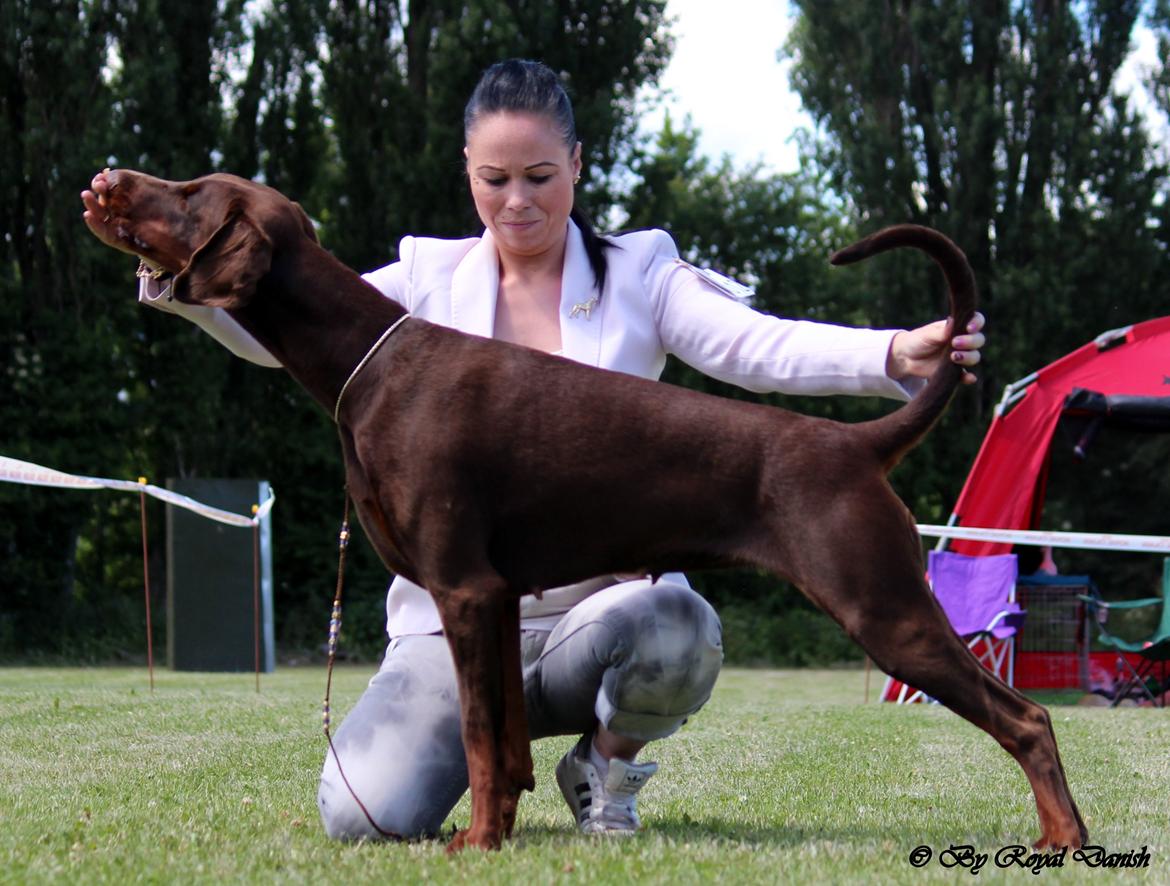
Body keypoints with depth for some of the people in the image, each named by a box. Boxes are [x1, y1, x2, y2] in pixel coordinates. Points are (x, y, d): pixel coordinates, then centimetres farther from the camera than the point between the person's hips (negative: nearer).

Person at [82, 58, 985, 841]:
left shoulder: (638, 275, 6)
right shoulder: (430, 280, 8)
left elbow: (759, 346, -9)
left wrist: (898, 355, -28)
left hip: (605, 596, 0)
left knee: (680, 634, -38)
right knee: (366, 815, -23)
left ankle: (607, 763, 0)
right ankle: (474, 737, 16)